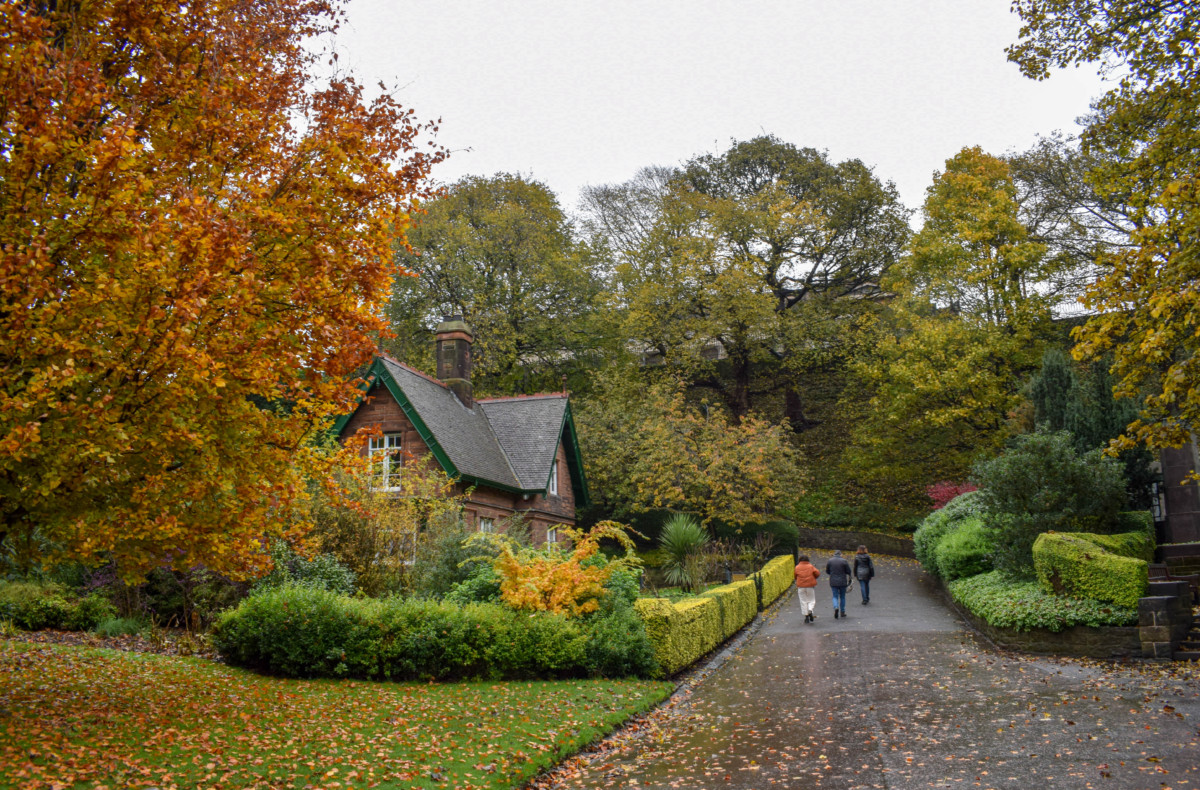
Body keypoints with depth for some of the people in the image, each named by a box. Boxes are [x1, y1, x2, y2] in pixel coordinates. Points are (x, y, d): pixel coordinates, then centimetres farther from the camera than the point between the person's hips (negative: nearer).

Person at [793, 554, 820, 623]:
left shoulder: (797, 567, 0)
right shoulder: (810, 566, -1)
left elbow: (795, 577, 6)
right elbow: (817, 573, -6)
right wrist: (813, 578, 12)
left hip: (801, 587, 0)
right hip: (810, 586, 0)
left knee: (803, 602, 6)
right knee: (811, 600, 10)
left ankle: (806, 616, 2)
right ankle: (810, 611, -16)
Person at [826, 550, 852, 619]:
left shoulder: (830, 561, -3)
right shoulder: (844, 561, -8)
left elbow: (827, 571, 5)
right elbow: (848, 571, -4)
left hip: (833, 582, 1)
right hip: (842, 582, -1)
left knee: (835, 596, 8)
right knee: (842, 596, 14)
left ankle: (836, 607, -19)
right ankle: (842, 612, 18)